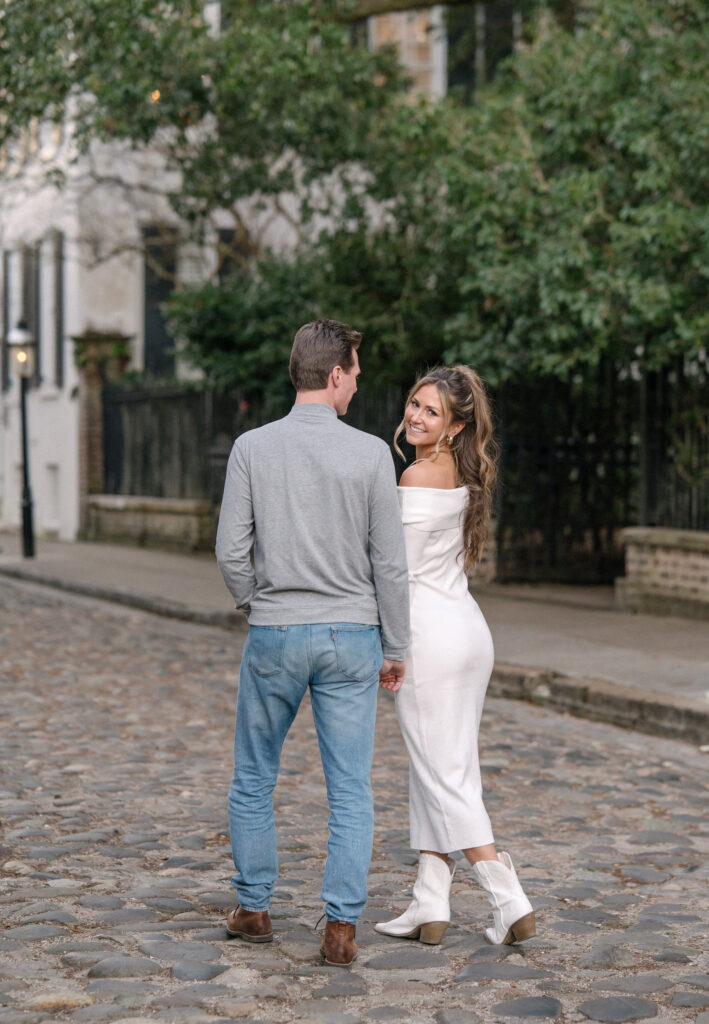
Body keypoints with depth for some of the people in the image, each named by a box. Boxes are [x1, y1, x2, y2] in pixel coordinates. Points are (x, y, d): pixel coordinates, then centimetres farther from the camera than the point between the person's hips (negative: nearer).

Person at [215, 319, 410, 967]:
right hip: (351, 636, -1)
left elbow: (231, 550, -6)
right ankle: (341, 926, 4)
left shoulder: (252, 448, -5)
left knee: (254, 779, 17)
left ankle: (254, 909, 25)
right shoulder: (371, 454, -7)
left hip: (274, 634, 1)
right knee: (351, 790, 6)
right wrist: (395, 646, 5)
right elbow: (390, 561, -5)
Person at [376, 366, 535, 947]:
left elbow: (400, 572, -16)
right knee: (435, 771, 12)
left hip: (431, 635, -9)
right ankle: (430, 906, 16)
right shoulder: (463, 475, 12)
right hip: (468, 630, 9)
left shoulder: (419, 477, -15)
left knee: (445, 775, -2)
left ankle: (511, 903, -3)